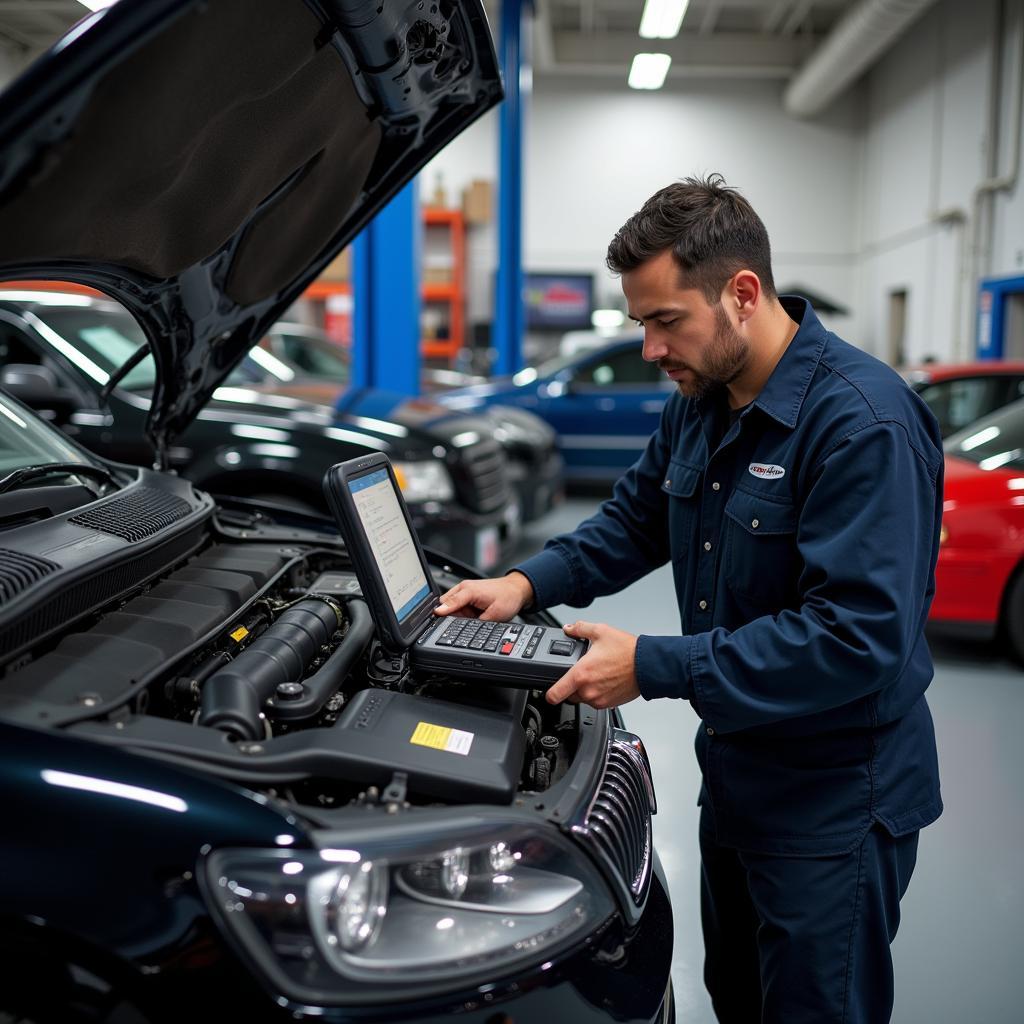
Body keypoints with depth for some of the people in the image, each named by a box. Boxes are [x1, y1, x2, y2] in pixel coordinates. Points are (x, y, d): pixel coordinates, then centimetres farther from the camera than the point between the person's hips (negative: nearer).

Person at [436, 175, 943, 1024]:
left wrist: (653, 668, -30)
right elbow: (635, 521, 14)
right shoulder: (699, 404, 2)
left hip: (834, 802, -8)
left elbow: (859, 637, -31)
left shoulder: (864, 422, -27)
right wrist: (528, 583, -3)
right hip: (734, 769, 8)